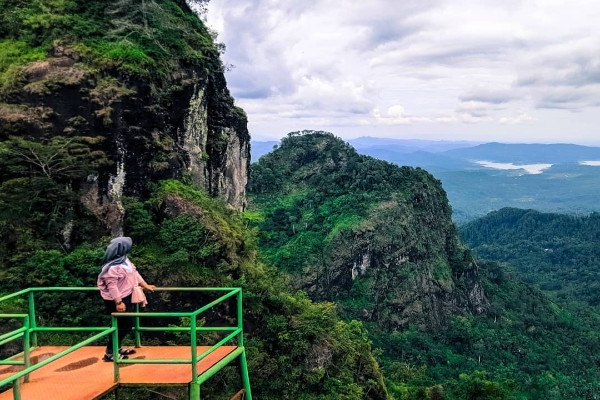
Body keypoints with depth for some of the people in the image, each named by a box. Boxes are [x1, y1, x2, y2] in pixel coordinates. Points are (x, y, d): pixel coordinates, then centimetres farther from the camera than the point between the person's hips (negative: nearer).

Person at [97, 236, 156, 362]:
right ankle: (110, 353, 8)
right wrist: (118, 302, -29)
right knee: (124, 324, -3)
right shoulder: (113, 266, -25)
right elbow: (112, 285, -27)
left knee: (128, 322, 16)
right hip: (116, 299, -10)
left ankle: (117, 348, 29)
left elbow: (134, 272, 16)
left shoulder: (123, 259, 6)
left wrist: (145, 285, 21)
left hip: (125, 296, 10)